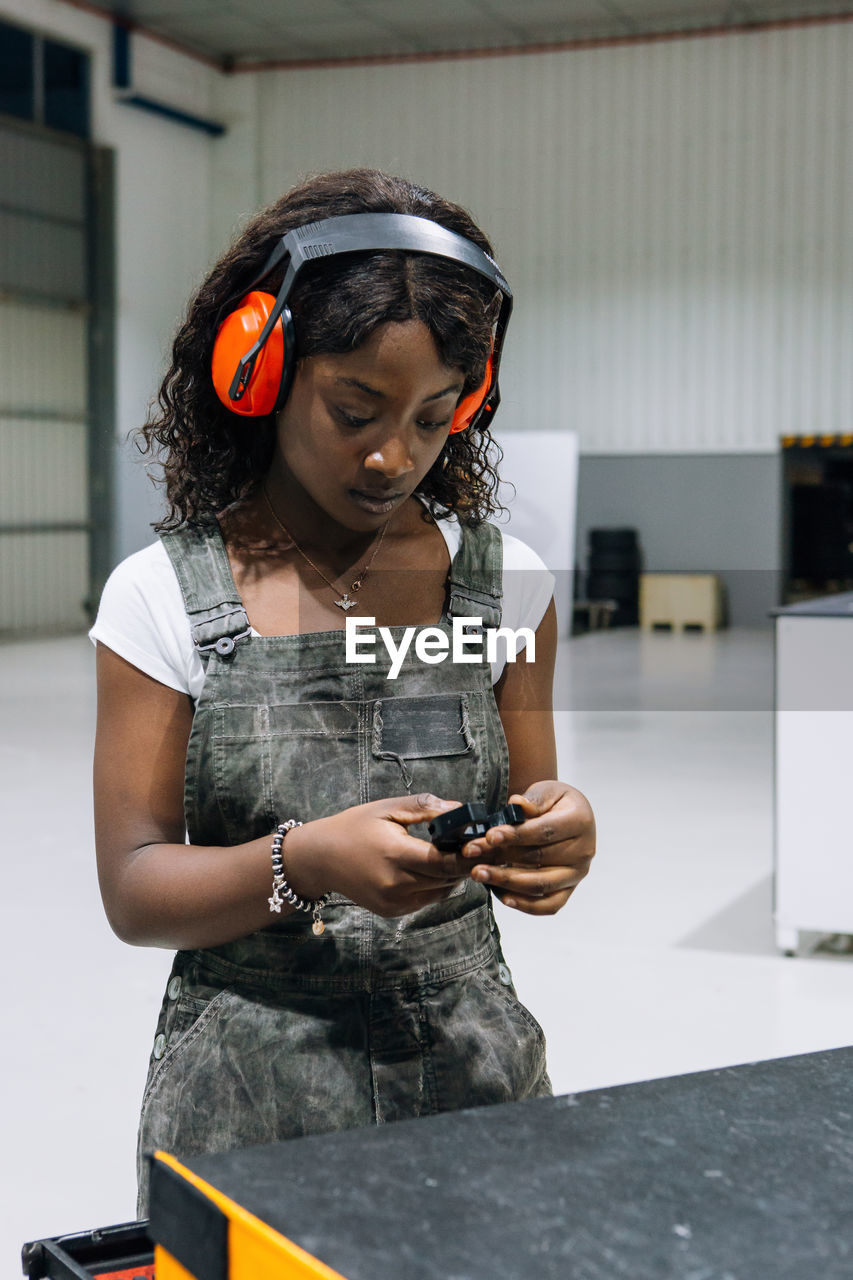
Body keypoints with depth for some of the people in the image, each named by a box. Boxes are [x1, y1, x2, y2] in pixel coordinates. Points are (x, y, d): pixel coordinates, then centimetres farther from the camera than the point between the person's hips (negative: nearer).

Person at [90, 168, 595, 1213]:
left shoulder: (506, 585, 0)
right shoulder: (162, 599, -6)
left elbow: (527, 817, 7)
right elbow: (133, 892, -7)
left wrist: (556, 840, -17)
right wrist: (302, 864, -26)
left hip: (469, 1072, 2)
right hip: (247, 1098, -2)